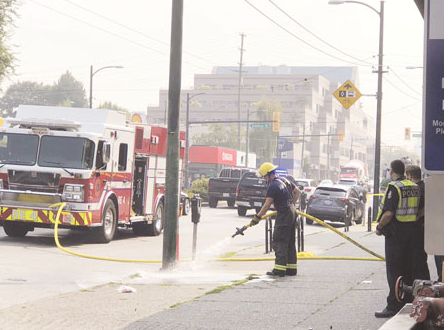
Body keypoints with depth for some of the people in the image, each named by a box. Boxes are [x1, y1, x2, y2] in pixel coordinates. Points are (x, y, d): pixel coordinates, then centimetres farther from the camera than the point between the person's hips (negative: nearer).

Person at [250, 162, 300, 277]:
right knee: (290, 242, 13)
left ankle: (280, 269, -9)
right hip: (292, 212, 9)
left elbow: (267, 205, -18)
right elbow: (297, 192, 20)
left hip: (283, 215, -9)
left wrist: (257, 217, -12)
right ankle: (291, 268, 16)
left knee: (279, 242, -6)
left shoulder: (273, 186, -18)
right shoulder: (284, 180, 9)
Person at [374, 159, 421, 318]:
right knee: (407, 268, 15)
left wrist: (379, 227, -9)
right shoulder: (414, 187, 8)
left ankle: (393, 306, -4)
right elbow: (417, 211, 13)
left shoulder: (394, 187, -16)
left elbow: (388, 213, -22)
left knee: (393, 271, -4)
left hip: (395, 233, -7)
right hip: (411, 231, 8)